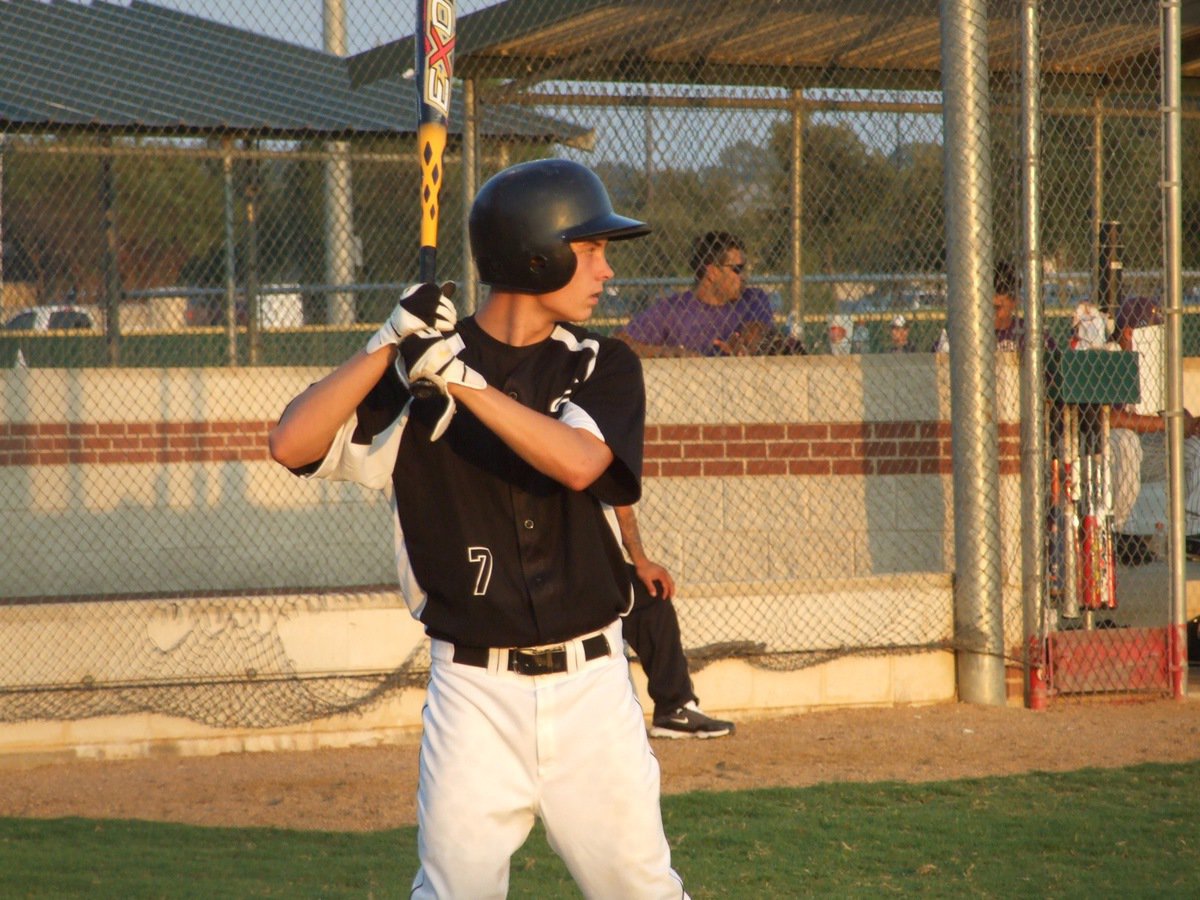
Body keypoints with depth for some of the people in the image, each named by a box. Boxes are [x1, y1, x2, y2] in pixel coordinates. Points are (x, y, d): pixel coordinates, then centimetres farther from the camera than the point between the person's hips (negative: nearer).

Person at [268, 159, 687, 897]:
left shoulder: (602, 365, 3)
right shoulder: (417, 372, 0)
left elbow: (577, 462, -17)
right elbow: (292, 444, -9)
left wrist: (463, 380, -22)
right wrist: (389, 344, -16)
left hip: (590, 683, 1)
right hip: (475, 694, -1)